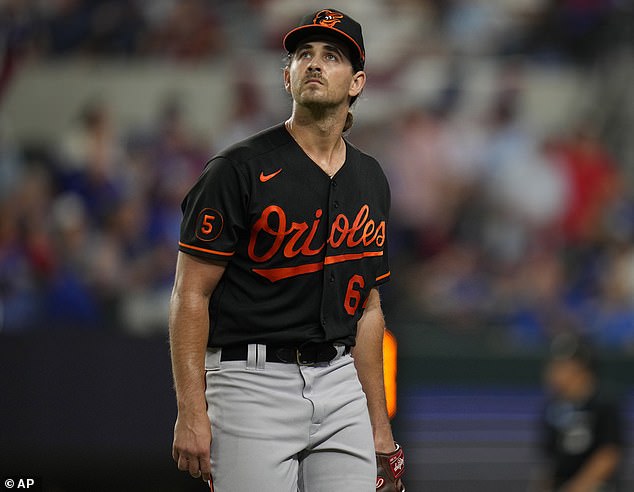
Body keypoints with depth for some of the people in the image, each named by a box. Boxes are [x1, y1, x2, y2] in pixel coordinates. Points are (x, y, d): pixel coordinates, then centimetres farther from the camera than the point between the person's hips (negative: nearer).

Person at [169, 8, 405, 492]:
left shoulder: (370, 180, 13)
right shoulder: (240, 168, -6)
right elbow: (191, 293, -8)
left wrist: (379, 424, 16)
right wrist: (191, 411, -16)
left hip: (339, 382, 6)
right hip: (252, 382, -5)